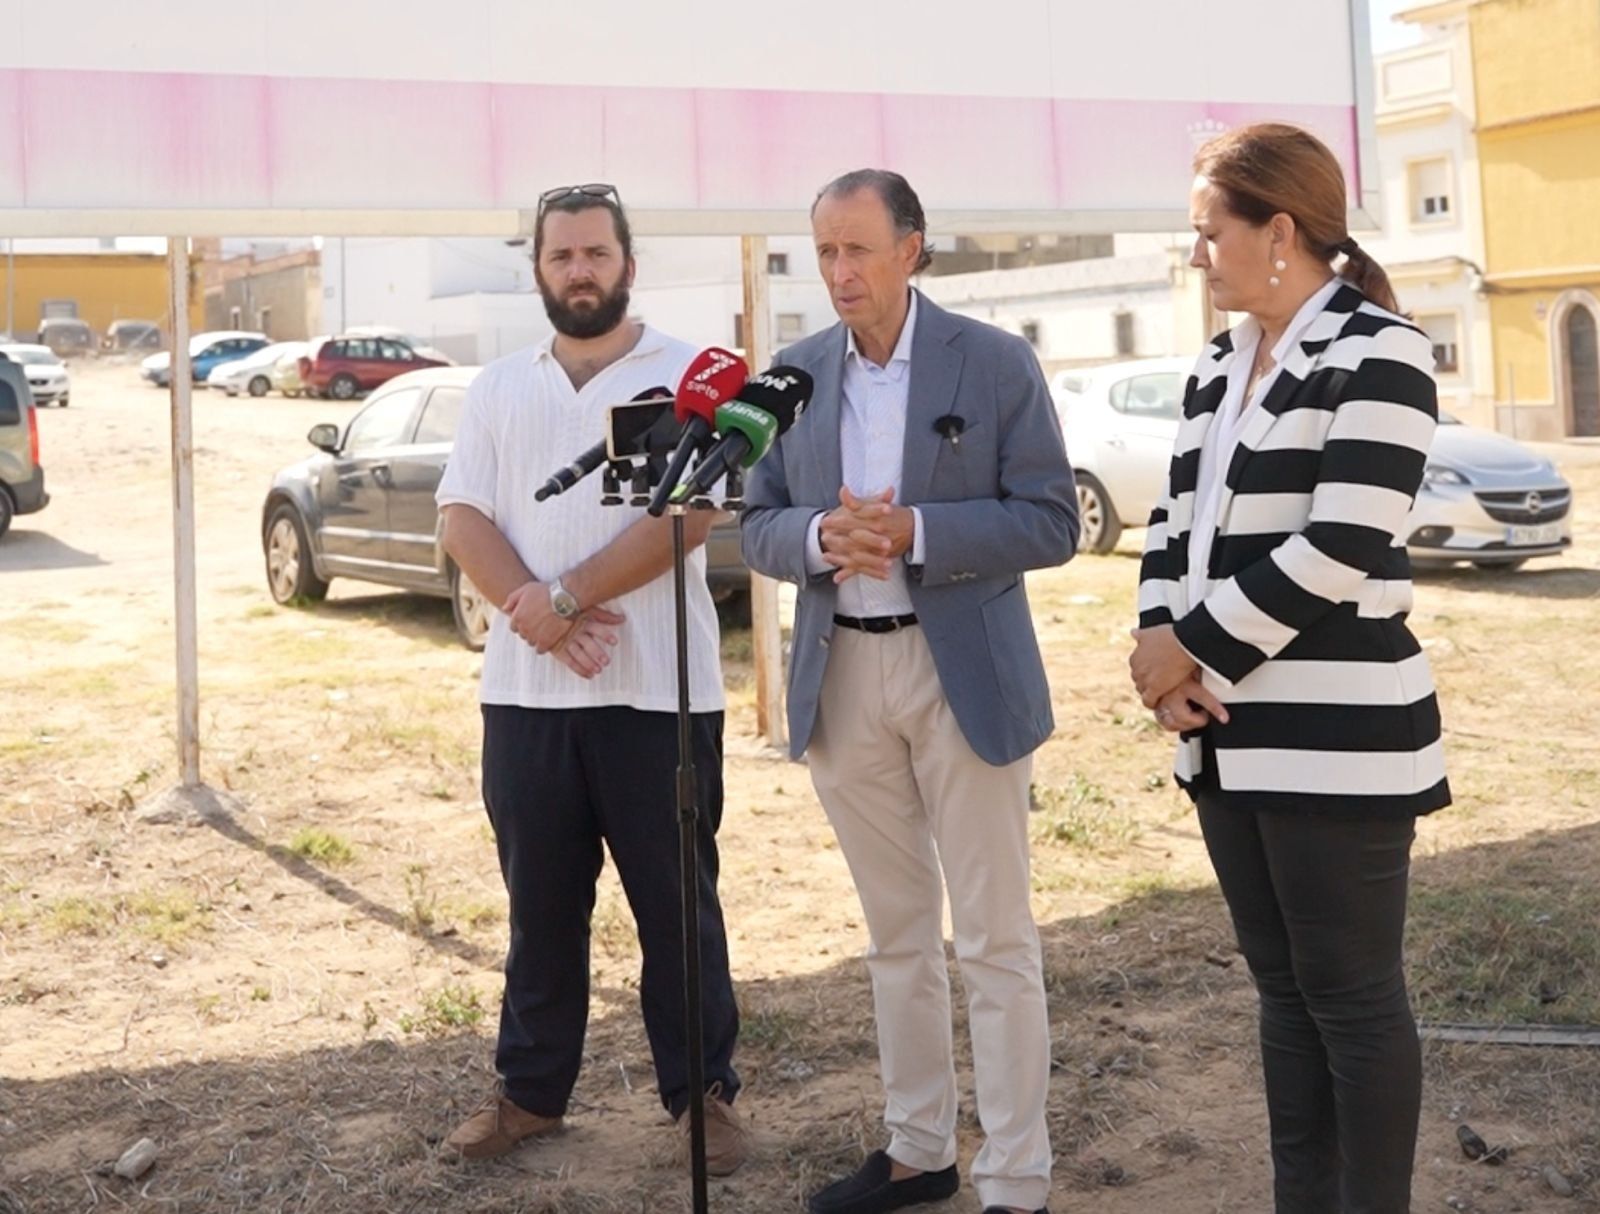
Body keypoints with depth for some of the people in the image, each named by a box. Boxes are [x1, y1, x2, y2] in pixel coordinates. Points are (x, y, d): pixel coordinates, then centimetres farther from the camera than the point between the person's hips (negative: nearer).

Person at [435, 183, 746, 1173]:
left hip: (657, 688, -3)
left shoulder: (688, 374, 0)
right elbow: (463, 517, 4)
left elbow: (692, 511, -12)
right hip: (525, 689, 4)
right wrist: (527, 603, -14)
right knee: (541, 904, 13)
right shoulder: (498, 389, 13)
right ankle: (531, 1091, 26)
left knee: (677, 904, 6)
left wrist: (568, 596, -15)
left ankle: (704, 1092, 19)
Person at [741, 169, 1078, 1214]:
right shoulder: (797, 374, 8)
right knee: (897, 932, 15)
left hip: (964, 675, -4)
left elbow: (1052, 522, -7)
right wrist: (821, 536, -15)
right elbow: (759, 527, 8)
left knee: (995, 940, 0)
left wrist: (914, 531, -20)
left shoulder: (996, 363, -4)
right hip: (840, 675, 4)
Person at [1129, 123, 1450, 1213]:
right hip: (1230, 736, 8)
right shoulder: (1218, 368, 14)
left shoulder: (1377, 355, -10)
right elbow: (1177, 522, 13)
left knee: (1351, 995, 2)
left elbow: (1337, 551, -18)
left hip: (1334, 737, -8)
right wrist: (1163, 652, -5)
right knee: (1284, 988, 15)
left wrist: (1194, 649, -12)